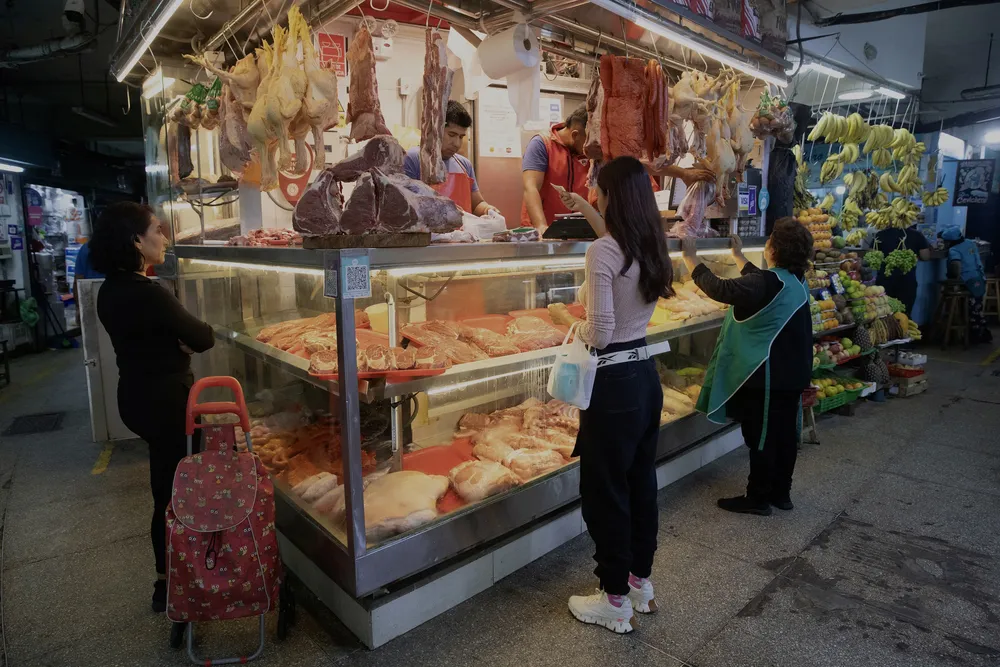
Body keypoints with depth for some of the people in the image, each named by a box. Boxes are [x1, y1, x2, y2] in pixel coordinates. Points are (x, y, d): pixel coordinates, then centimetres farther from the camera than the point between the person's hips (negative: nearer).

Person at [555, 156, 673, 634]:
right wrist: (584, 208, 36)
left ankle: (615, 601, 23)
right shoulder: (651, 246, 5)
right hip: (647, 376, 9)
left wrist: (577, 331, 0)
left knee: (605, 491, 6)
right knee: (641, 481, 20)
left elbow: (601, 333, -22)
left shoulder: (602, 251, -19)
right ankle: (640, 581, 38)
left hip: (614, 384, -8)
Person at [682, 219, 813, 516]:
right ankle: (781, 493, 28)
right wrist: (738, 256, 39)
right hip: (792, 375, 9)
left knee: (761, 437, 1)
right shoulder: (795, 281, 8)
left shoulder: (769, 284, -21)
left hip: (767, 376, -9)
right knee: (785, 434, 15)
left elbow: (720, 289, -26)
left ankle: (758, 498, 13)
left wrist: (691, 258, -16)